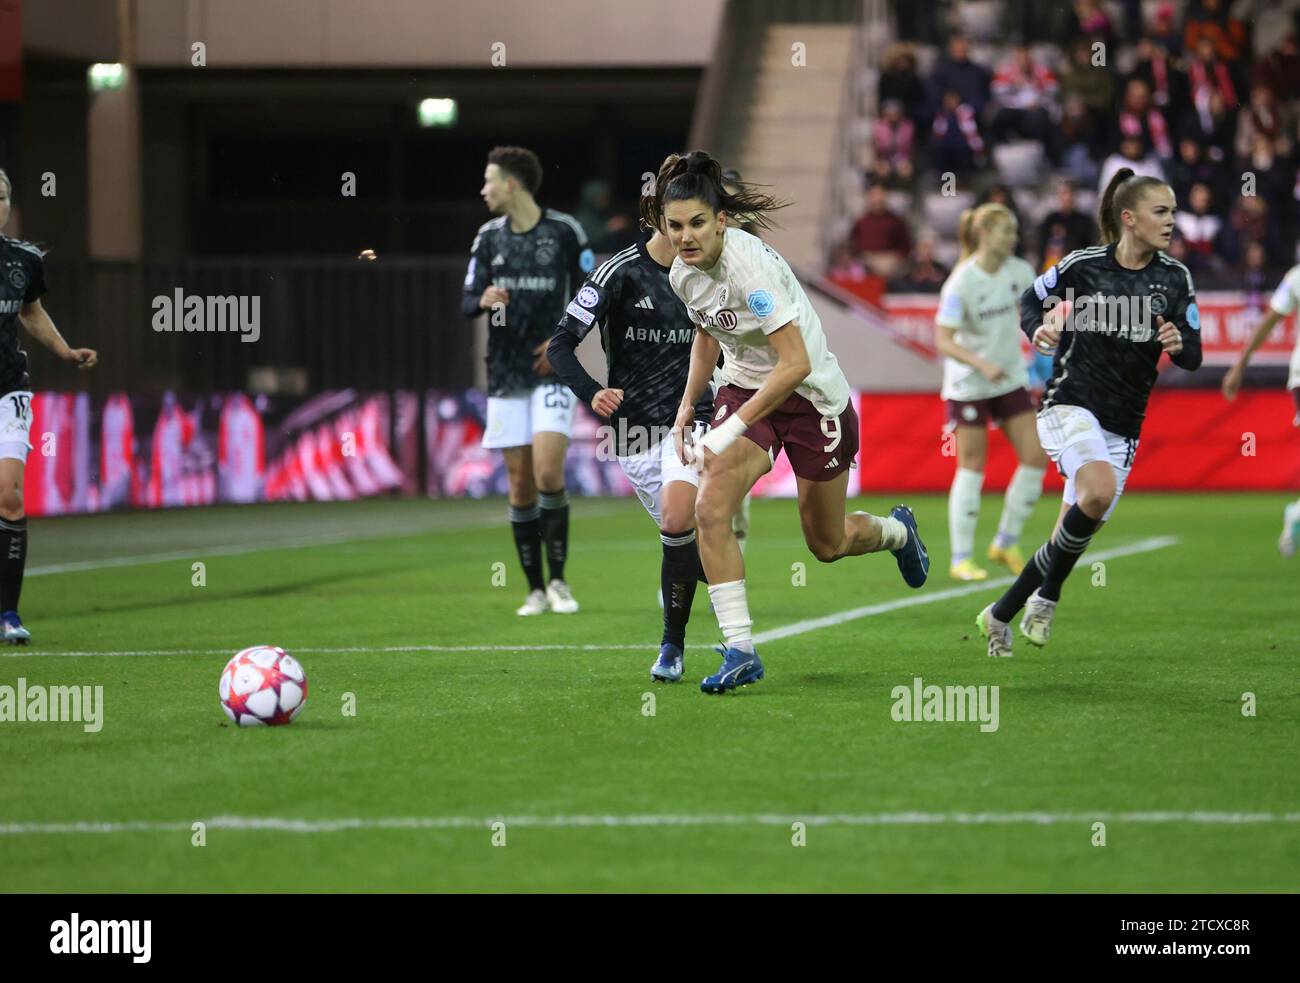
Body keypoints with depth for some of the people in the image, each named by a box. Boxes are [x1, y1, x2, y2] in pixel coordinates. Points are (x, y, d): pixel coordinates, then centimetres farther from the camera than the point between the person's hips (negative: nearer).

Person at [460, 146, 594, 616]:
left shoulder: (564, 231, -3)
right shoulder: (489, 237, 8)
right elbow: (465, 302, 8)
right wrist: (483, 300, -15)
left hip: (552, 371, -4)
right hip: (505, 375, 4)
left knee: (548, 473, -16)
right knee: (520, 481, 2)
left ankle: (558, 580, -1)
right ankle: (536, 590, 9)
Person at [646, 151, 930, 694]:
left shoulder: (751, 265, -31)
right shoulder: (682, 273, -8)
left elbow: (796, 364, -33)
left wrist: (731, 430, -32)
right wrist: (688, 404, 8)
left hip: (814, 398, -5)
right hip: (745, 388, 6)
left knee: (827, 544, 11)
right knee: (710, 510, -19)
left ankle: (896, 530, 46)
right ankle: (740, 649, -13)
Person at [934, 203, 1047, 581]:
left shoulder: (1019, 271, -3)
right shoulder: (961, 284, -20)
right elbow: (943, 341, -24)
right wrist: (982, 364, -35)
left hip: (1011, 379, 6)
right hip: (968, 384, -6)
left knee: (1036, 458, -2)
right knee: (972, 468, -4)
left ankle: (1006, 543, 13)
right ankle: (961, 558, 5)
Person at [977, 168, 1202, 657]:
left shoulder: (1175, 278, 1)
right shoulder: (1084, 264, -6)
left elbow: (1193, 358, 2)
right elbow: (1031, 299, 13)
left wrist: (1179, 343, -21)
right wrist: (1038, 329, -8)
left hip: (1123, 425, 4)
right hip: (1070, 404, -4)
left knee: (1074, 536, 3)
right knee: (1100, 492, -32)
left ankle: (1001, 614, 22)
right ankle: (1046, 595, -12)